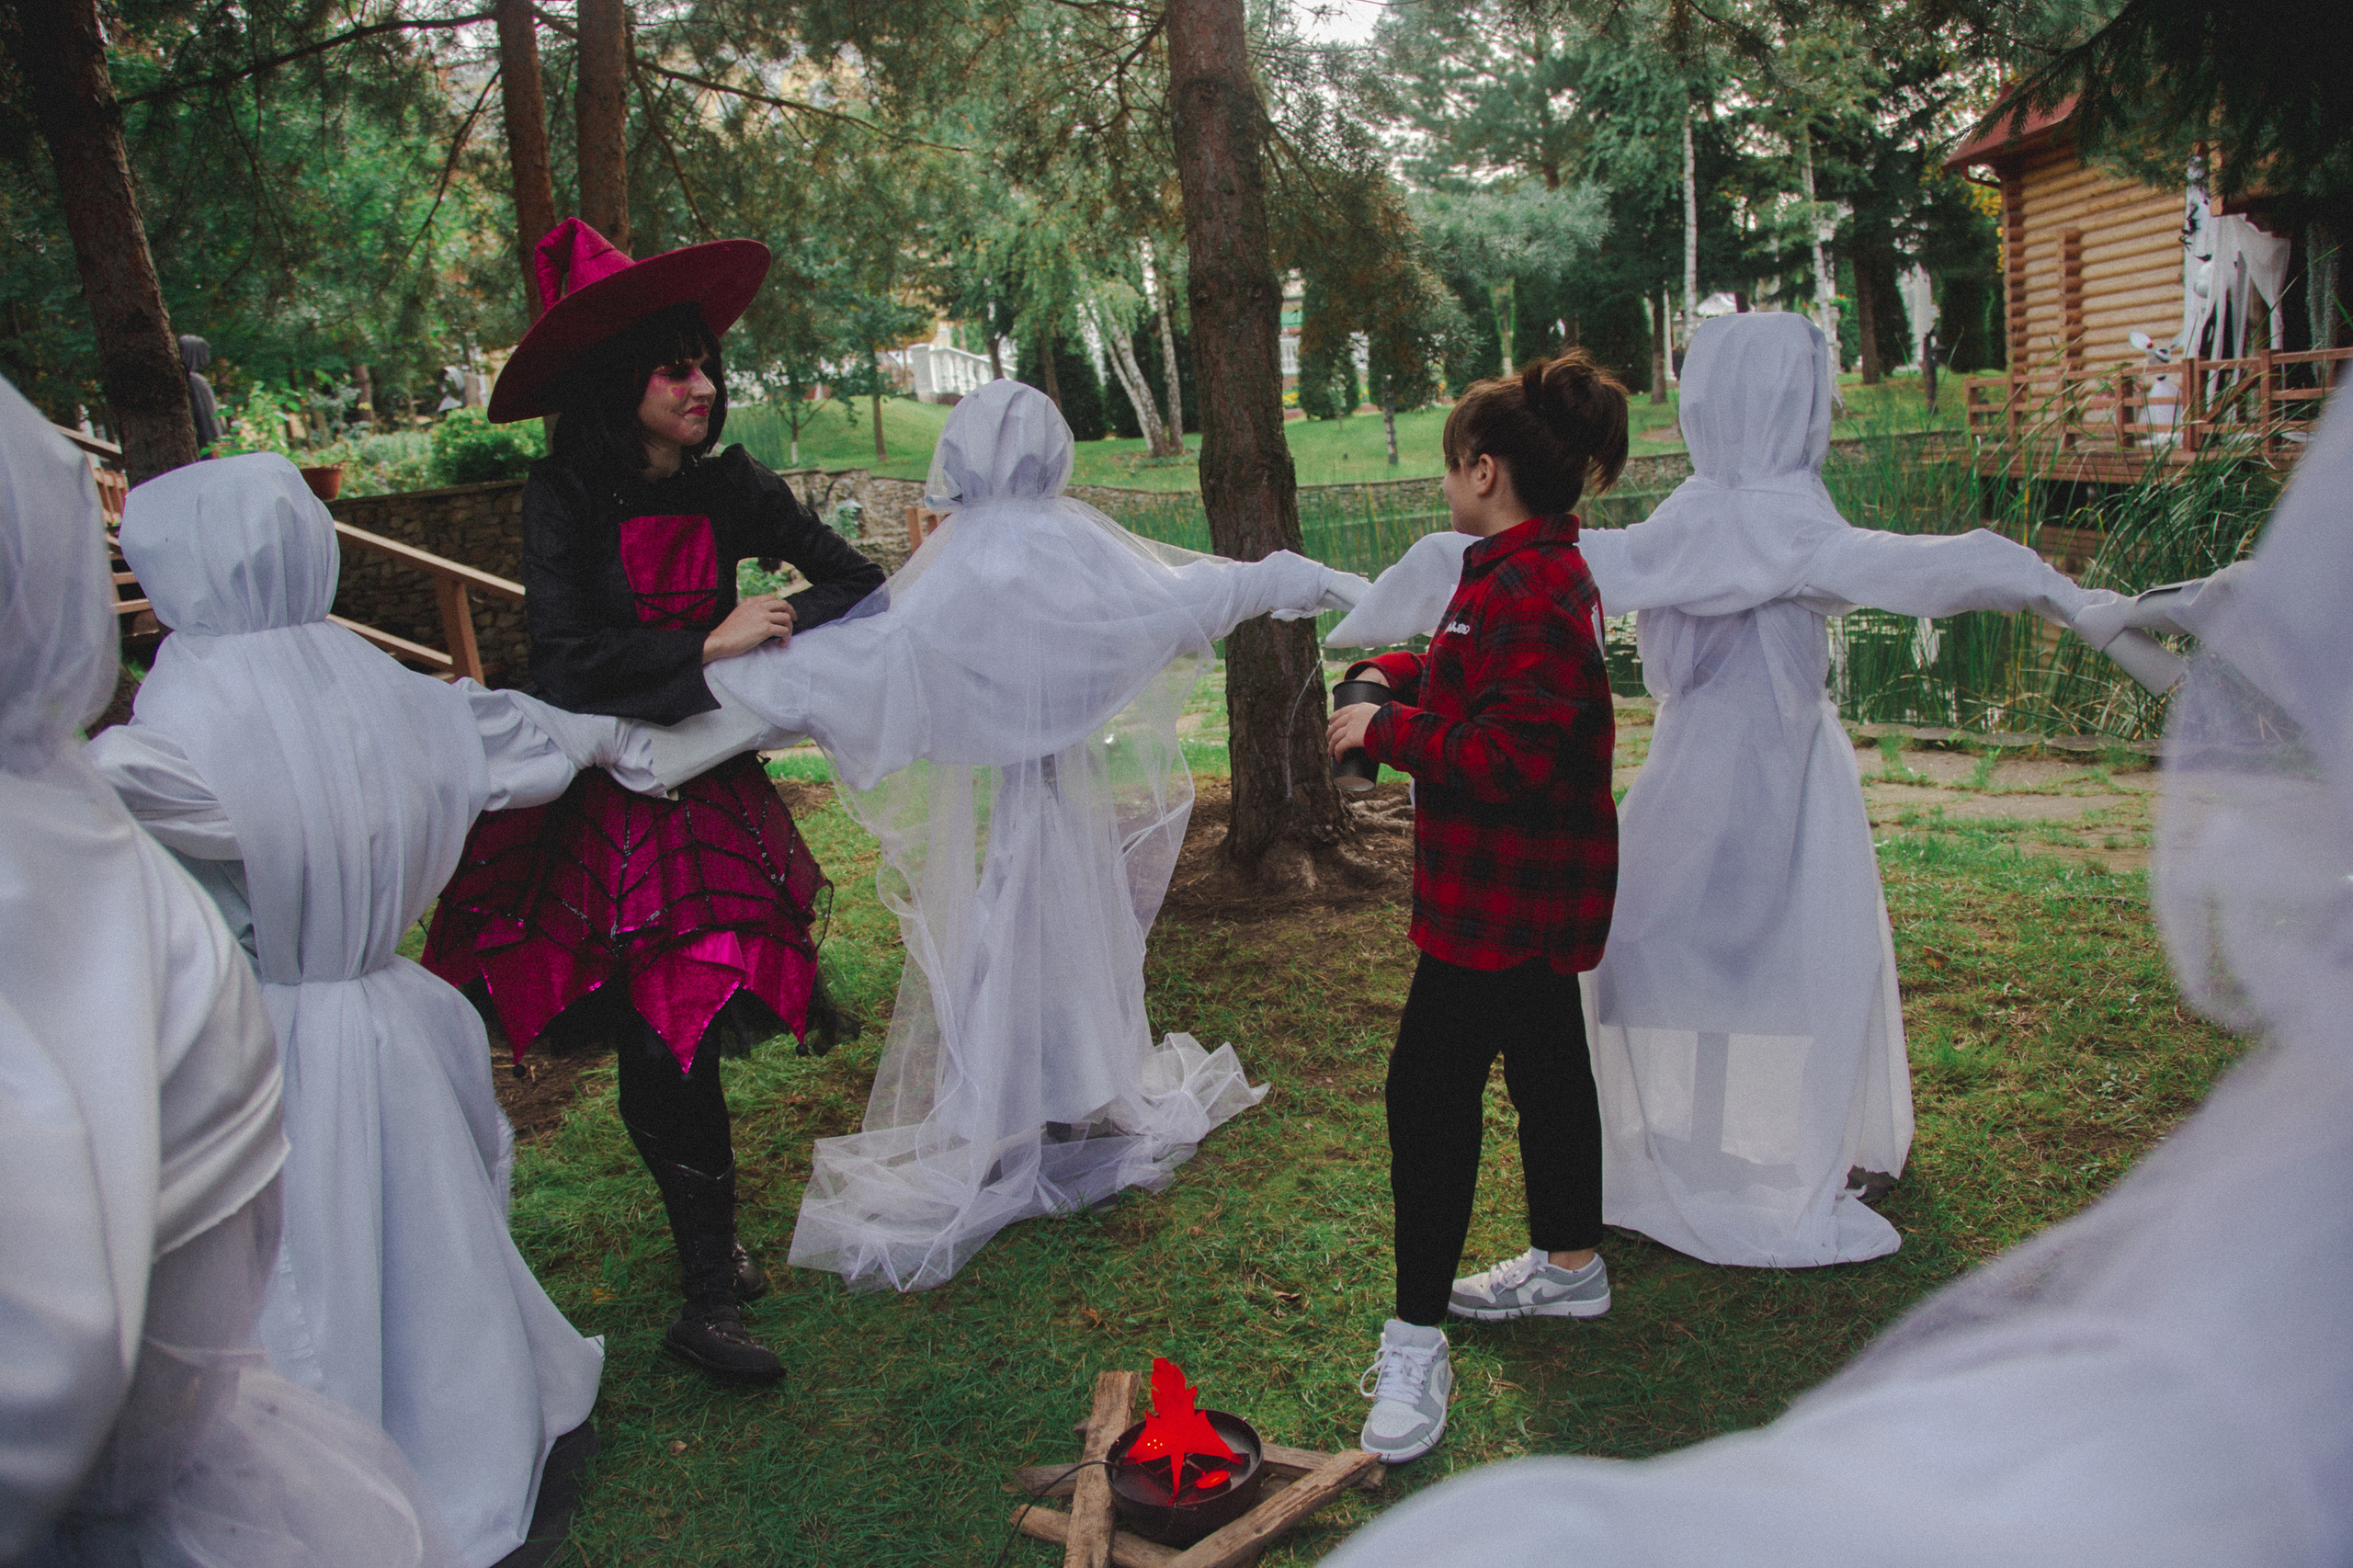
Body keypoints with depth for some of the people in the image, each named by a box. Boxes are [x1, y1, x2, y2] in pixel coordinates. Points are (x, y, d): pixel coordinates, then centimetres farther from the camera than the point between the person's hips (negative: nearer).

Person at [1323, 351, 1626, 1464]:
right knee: (1544, 1061, 21)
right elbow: (1475, 683, 24)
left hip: (1511, 895, -11)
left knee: (1431, 1084, -8)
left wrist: (1388, 730, -20)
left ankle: (1416, 1340, 1)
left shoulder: (1534, 591, -24)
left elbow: (1511, 757, -30)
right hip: (1526, 888, 11)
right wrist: (1392, 674, 8)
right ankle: (1569, 1265, 39)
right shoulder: (1527, 571, 11)